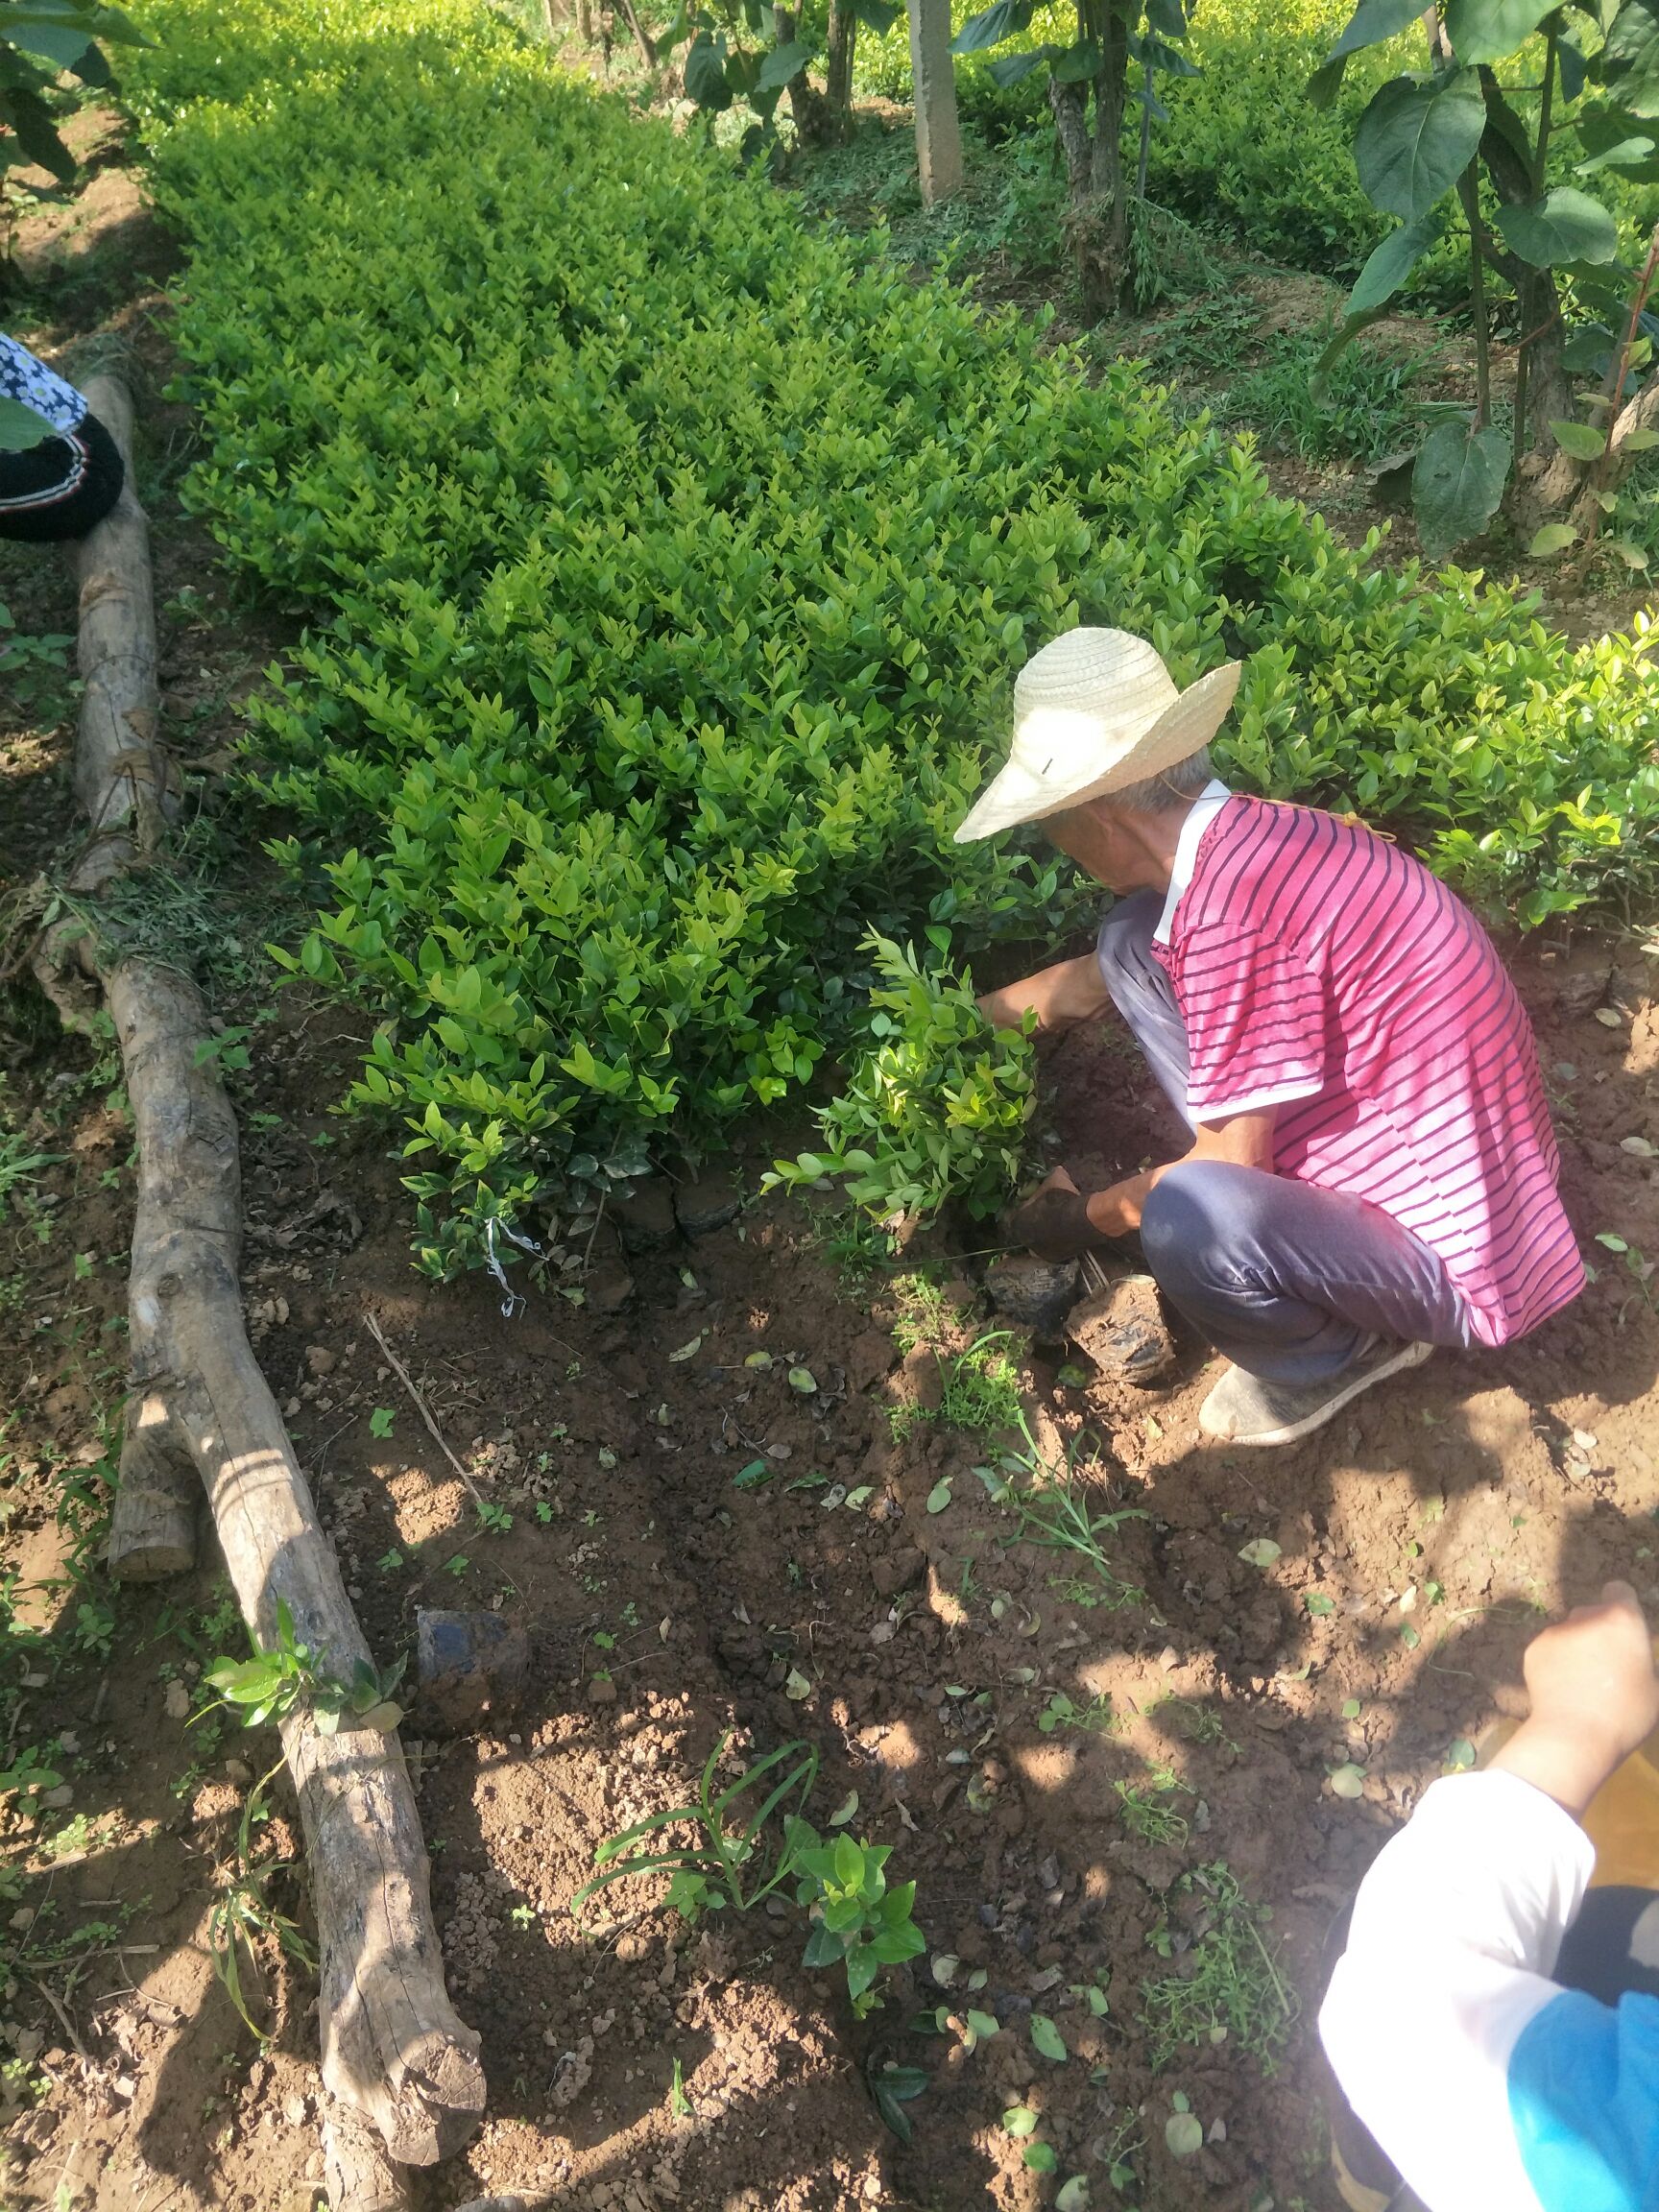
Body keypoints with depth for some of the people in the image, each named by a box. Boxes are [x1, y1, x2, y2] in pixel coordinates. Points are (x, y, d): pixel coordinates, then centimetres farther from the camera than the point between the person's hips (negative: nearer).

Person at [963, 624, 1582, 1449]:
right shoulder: (1241, 842, -2)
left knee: (1189, 1217, -38)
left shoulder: (1235, 895, -30)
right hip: (1397, 1153, 8)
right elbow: (1092, 980, 16)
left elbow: (1233, 1164, -21)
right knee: (1131, 944, 3)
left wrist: (1083, 1218, -4)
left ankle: (1340, 1352, -2)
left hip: (1452, 1250, -8)